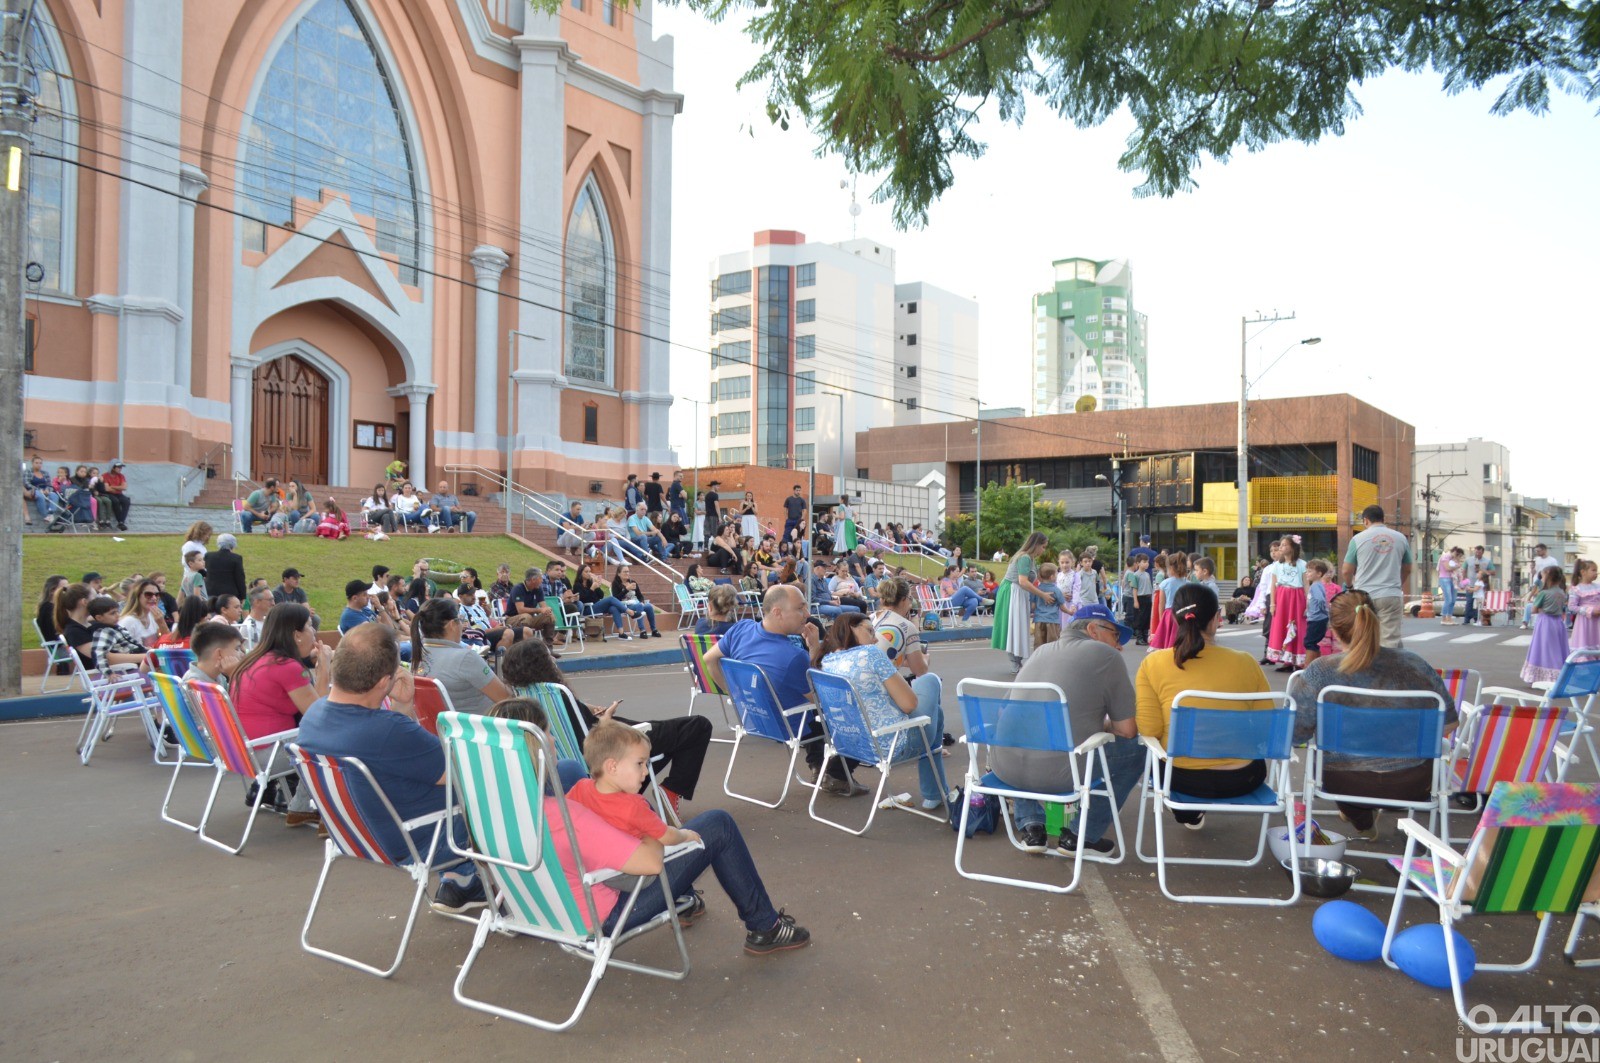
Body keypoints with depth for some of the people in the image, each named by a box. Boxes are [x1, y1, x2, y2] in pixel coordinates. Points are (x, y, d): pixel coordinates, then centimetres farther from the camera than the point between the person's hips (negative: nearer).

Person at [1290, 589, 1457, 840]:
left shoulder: (1320, 673, -19)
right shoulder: (1414, 664, -11)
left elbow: (1291, 732, -14)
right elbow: (1448, 722, -1)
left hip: (1345, 783, -1)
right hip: (1411, 785, 2)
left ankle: (1363, 822, 52)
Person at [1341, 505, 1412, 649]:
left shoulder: (1358, 539, -1)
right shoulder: (1400, 538, 6)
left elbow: (1347, 571, 2)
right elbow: (1407, 569, 17)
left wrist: (1350, 586, 24)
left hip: (1364, 595, -1)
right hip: (1391, 595, 1)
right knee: (1392, 640, 1)